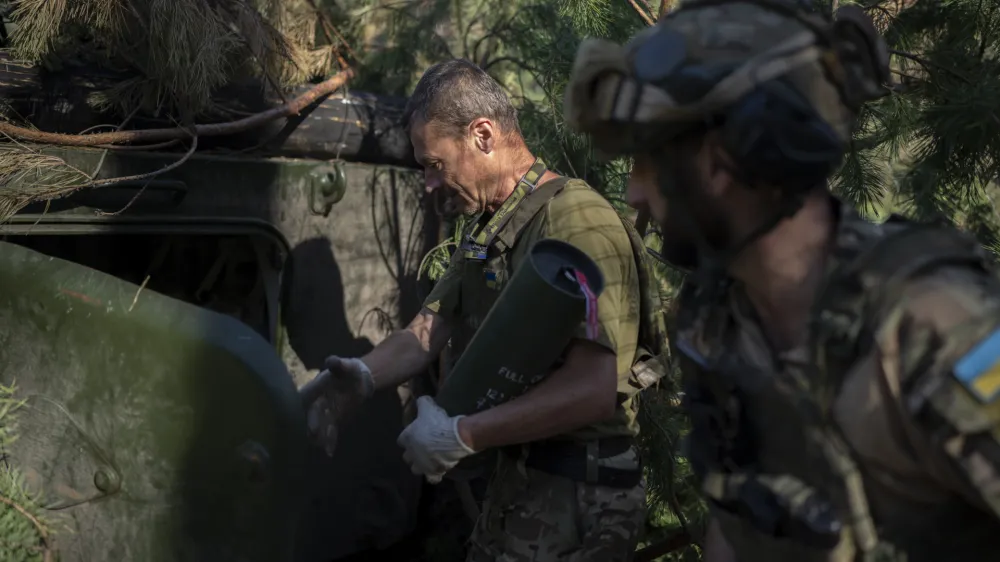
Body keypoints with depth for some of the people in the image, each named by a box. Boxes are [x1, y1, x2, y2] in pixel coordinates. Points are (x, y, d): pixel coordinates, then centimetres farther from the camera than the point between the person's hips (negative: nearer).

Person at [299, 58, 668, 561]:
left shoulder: (577, 221, -20)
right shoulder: (486, 228, 14)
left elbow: (594, 388, -29)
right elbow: (428, 329, 7)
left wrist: (461, 436, -25)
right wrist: (363, 375, -13)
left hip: (576, 496, -8)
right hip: (515, 477, 9)